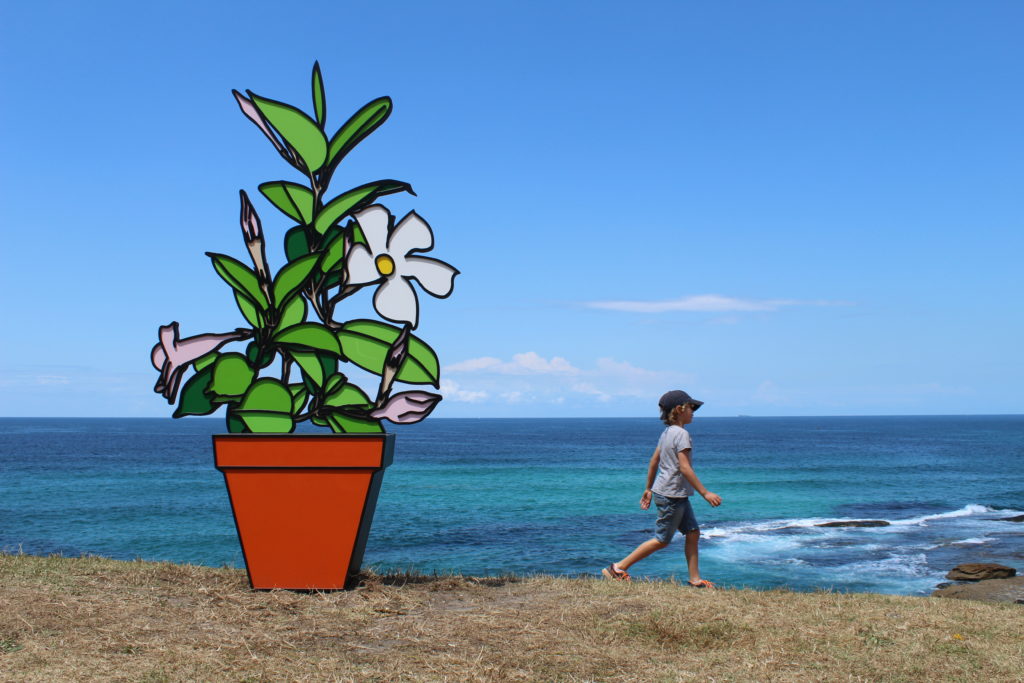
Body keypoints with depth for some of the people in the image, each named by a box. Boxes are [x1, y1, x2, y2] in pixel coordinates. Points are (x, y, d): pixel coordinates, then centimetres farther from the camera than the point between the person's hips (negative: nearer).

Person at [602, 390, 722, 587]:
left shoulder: (667, 432, 11)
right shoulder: (681, 434, -17)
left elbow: (654, 461, 16)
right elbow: (684, 468, -23)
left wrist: (648, 489, 22)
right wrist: (705, 493, -22)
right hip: (672, 495, -10)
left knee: (693, 532, 10)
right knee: (662, 540, -1)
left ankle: (695, 579, 11)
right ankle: (618, 568, 3)